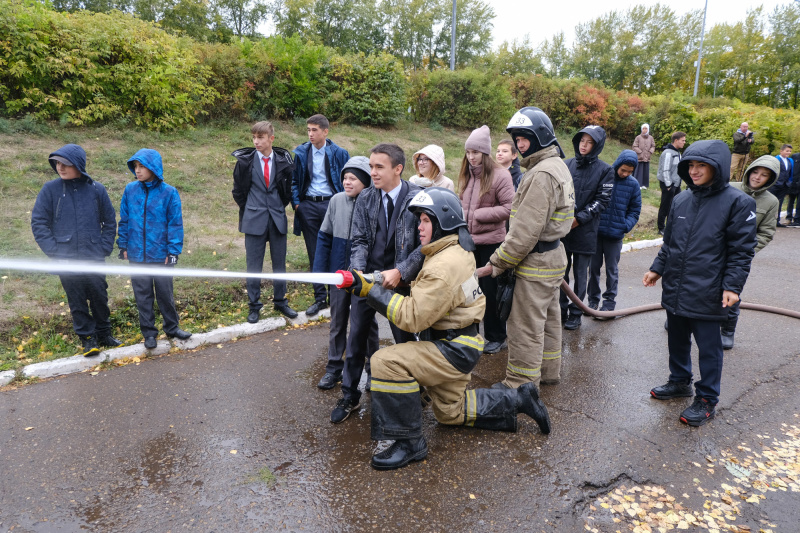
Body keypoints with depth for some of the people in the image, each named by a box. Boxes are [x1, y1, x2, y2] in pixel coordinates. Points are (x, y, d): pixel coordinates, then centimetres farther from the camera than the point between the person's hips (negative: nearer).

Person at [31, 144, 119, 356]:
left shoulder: (96, 189, -1)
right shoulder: (50, 189, -2)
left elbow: (110, 221, 7)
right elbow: (38, 223, 1)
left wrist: (104, 248, -1)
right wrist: (54, 251, -8)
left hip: (94, 257, 0)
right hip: (66, 259, 0)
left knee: (99, 296, 8)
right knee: (77, 301, 6)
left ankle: (104, 334, 26)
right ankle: (87, 338, 20)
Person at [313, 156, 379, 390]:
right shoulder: (337, 200, -4)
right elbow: (324, 236, 4)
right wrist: (319, 269, 1)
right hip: (339, 272, 3)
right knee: (337, 321, 14)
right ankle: (334, 368, 29)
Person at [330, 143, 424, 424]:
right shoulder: (365, 199, 1)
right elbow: (360, 240, 2)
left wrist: (400, 272, -20)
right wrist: (357, 270, -15)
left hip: (399, 279, -3)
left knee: (405, 337, 6)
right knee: (357, 335, 7)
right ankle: (349, 394, 24)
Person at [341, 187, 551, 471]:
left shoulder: (445, 266, -26)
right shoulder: (457, 251, 5)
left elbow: (413, 317, -27)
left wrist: (370, 290, -29)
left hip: (455, 350, -10)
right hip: (453, 344, 10)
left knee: (387, 362, -24)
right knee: (450, 410, 26)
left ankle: (407, 442, -12)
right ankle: (517, 400, 32)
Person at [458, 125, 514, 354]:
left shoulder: (500, 175, -10)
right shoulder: (466, 176, 10)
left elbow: (509, 208, -14)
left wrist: (478, 214, -14)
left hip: (490, 241, -6)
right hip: (468, 240, 6)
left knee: (490, 290, 2)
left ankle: (497, 337, 18)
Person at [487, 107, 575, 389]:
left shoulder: (541, 174, -22)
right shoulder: (558, 166, 13)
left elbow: (527, 229, -25)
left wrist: (499, 261, -14)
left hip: (536, 261, -11)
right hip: (552, 254, 11)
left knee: (525, 324, -1)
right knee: (548, 317, 20)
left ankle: (521, 384, 11)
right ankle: (548, 371, 35)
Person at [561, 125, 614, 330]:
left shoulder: (605, 170, -2)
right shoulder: (567, 165, 6)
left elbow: (602, 200, -6)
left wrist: (580, 218, -15)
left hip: (585, 231, -2)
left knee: (580, 273, 8)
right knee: (561, 271, 9)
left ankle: (576, 313, 19)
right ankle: (561, 310, 22)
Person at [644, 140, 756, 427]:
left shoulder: (738, 202, -8)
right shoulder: (681, 200, 8)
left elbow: (741, 250, -9)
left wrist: (732, 286, -14)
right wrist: (658, 268, 15)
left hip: (707, 293, -5)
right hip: (674, 290, 6)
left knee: (708, 346, 6)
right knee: (677, 340, 19)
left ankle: (706, 400, 21)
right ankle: (679, 381, 39)